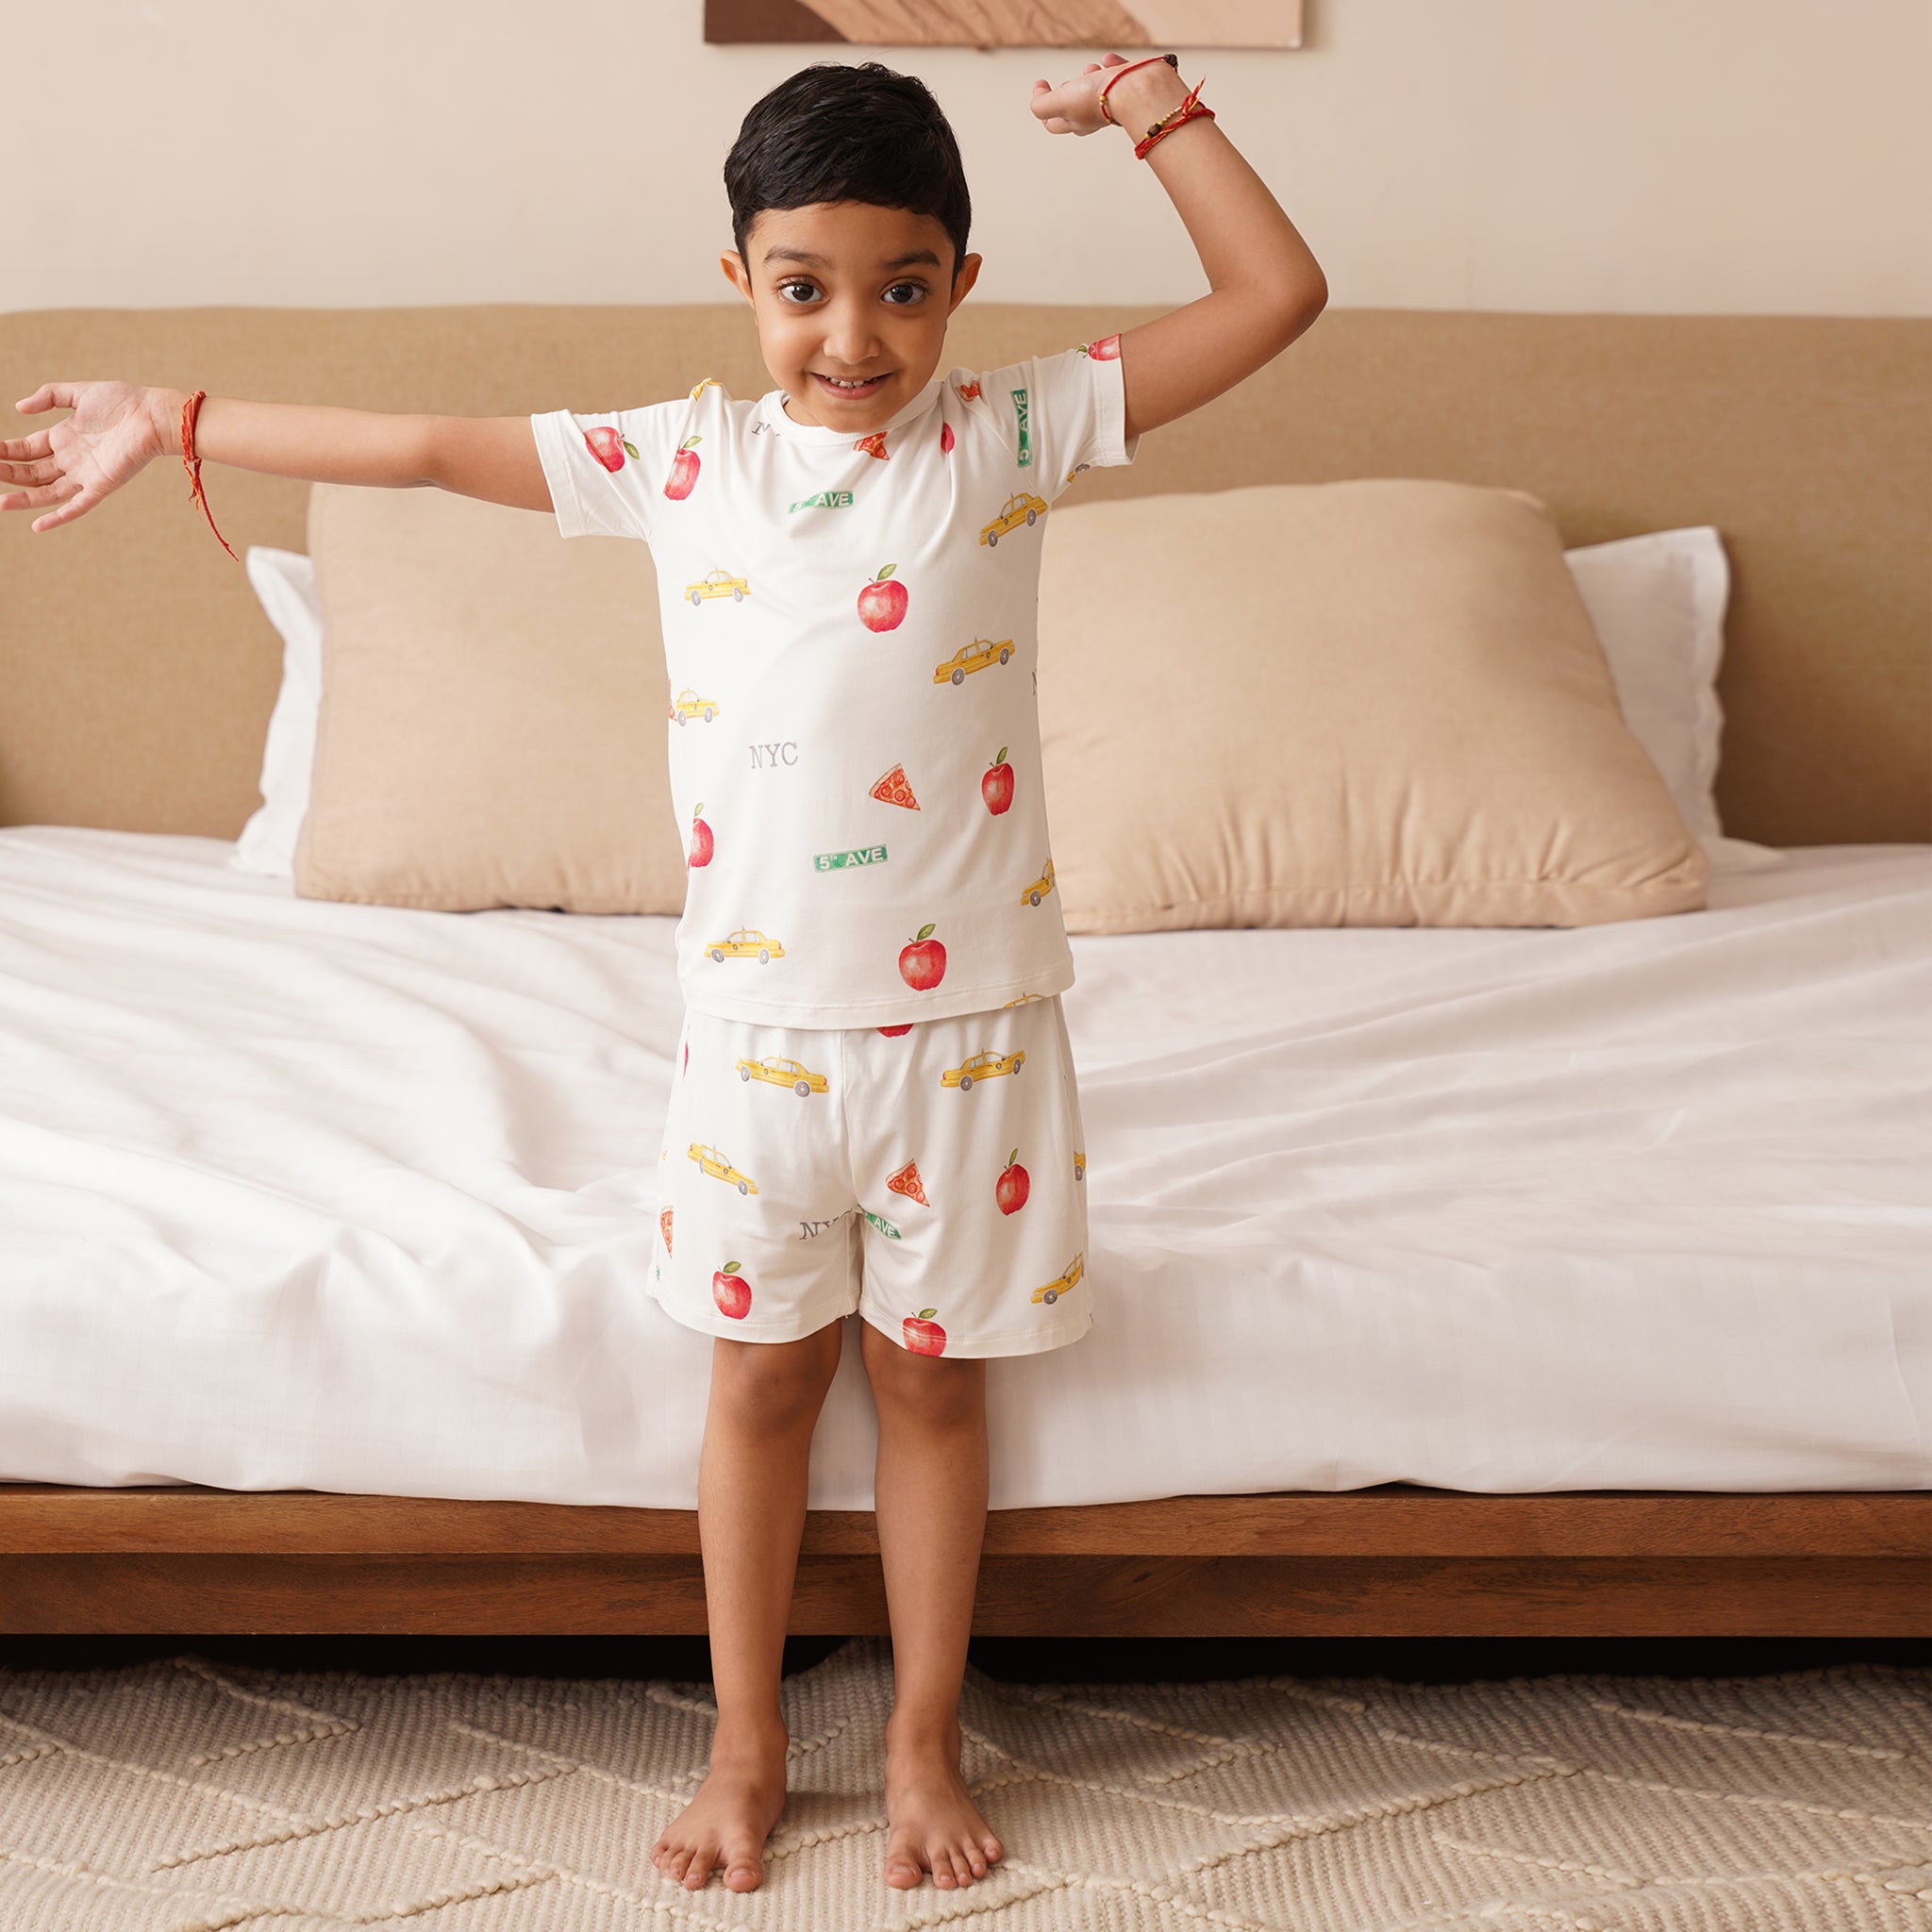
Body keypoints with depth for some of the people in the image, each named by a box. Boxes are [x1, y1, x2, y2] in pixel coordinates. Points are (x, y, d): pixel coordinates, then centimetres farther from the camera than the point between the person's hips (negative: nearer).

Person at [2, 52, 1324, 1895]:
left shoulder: (1010, 433, -3)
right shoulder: (682, 457, 0)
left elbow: (1277, 294, -4)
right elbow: (426, 446, 5)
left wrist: (1158, 115, -7)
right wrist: (167, 422, 8)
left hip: (968, 1019, -1)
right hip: (759, 1017, 1)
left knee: (932, 1380, 13)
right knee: (762, 1377, 14)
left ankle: (923, 1743, 32)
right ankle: (745, 1744, 33)